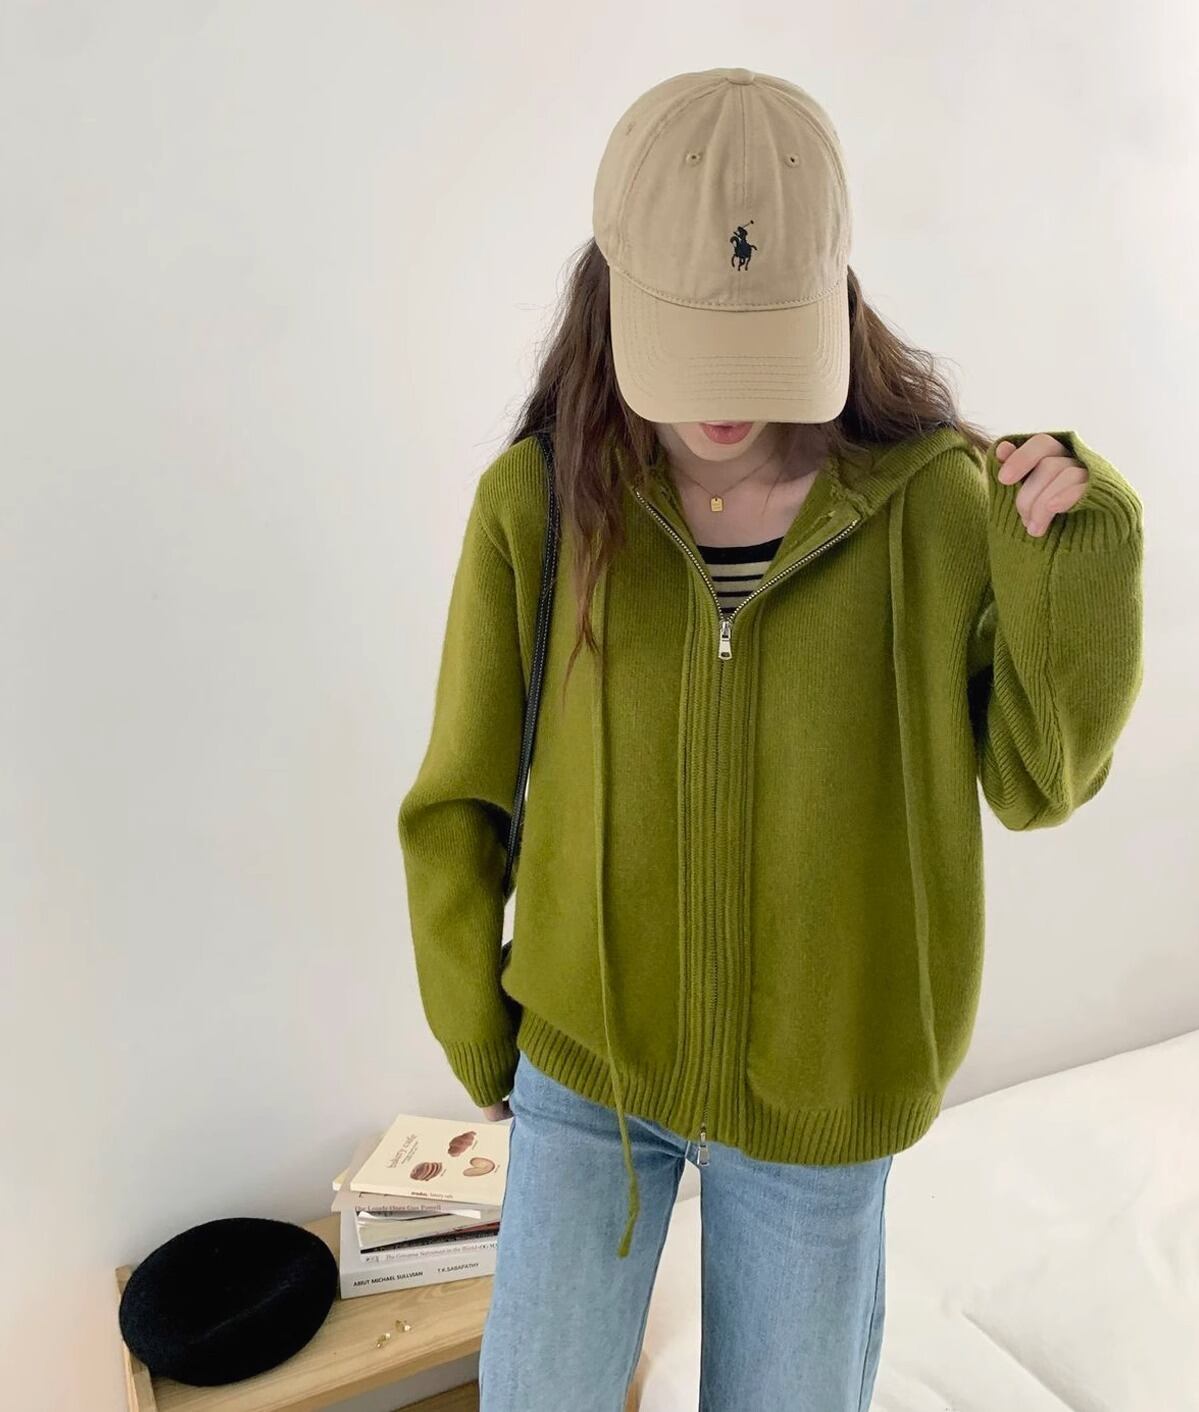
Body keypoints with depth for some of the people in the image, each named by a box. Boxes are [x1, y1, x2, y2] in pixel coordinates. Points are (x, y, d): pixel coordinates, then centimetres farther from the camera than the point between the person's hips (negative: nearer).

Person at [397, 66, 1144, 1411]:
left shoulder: (937, 497, -14)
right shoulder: (539, 501, -14)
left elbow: (1037, 776, -5)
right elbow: (461, 802, -4)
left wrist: (1079, 549, -21)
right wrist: (475, 1033, 4)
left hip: (815, 1089, 0)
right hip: (584, 1062, 1)